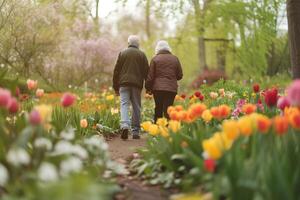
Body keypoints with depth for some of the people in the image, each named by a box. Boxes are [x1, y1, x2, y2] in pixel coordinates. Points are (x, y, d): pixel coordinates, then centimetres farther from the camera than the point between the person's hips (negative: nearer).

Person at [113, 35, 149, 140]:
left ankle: (125, 125, -27)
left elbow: (116, 70, 7)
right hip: (137, 84, 1)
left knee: (124, 104, -4)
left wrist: (115, 87, 13)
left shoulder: (122, 53, 6)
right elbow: (146, 71, 4)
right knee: (136, 107, 6)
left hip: (124, 83, 0)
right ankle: (135, 132, 9)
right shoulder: (142, 55, 6)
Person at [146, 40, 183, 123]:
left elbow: (150, 76, 0)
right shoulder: (175, 59, 8)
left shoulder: (155, 59, 2)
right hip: (172, 88, 1)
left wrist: (148, 88, 9)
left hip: (158, 88, -1)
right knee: (168, 110, 0)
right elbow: (180, 75, 11)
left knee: (158, 109, 9)